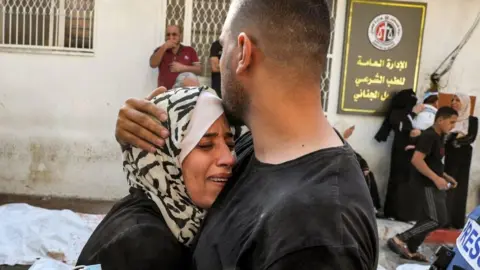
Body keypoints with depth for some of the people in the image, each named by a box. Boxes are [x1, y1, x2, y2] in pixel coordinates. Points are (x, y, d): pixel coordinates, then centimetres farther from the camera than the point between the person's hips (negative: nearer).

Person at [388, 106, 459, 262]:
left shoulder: (438, 137, 14)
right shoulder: (429, 136, -17)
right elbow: (416, 160, -26)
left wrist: (445, 176, 14)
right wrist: (436, 178, -27)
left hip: (434, 183, 10)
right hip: (428, 184, -10)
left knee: (428, 218, 11)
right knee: (439, 220, -12)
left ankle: (410, 250, 19)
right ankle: (399, 240, -8)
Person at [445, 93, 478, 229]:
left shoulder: (472, 120, 5)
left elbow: (472, 138, -8)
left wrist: (458, 140, -23)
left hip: (463, 157, 0)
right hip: (449, 156, 0)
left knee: (460, 187, 4)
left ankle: (457, 221, 8)